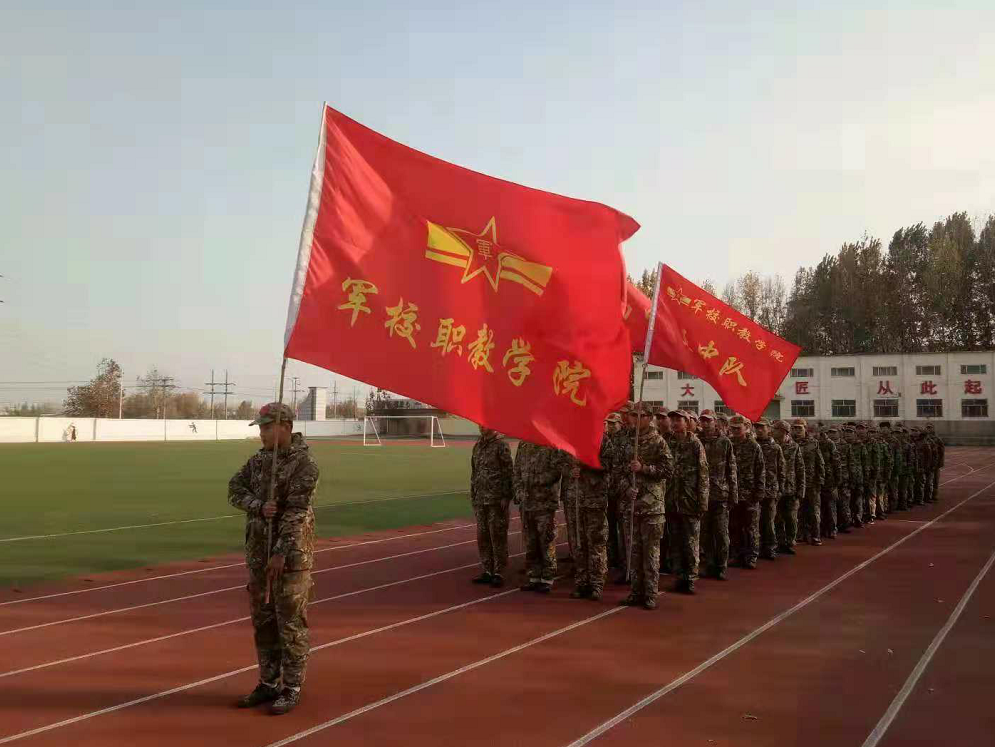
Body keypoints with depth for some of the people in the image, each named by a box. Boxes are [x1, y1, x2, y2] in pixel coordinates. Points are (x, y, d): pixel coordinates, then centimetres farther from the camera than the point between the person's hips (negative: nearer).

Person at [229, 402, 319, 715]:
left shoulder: (304, 464, -13)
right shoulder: (258, 459, 9)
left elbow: (295, 511, -18)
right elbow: (235, 491, 1)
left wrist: (281, 554, -23)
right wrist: (260, 506, -19)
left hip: (291, 552, -7)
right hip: (259, 550, 7)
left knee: (291, 622, -1)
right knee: (262, 620, 13)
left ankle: (291, 689, 10)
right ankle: (269, 684, 25)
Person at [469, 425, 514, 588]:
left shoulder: (501, 445, -6)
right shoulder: (478, 445, 14)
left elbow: (509, 472, -9)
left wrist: (506, 496, -13)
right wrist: (472, 494, 16)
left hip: (496, 500, -7)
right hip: (480, 499, 7)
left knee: (497, 535, -3)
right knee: (482, 536, 10)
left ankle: (499, 573, 3)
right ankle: (486, 571, 18)